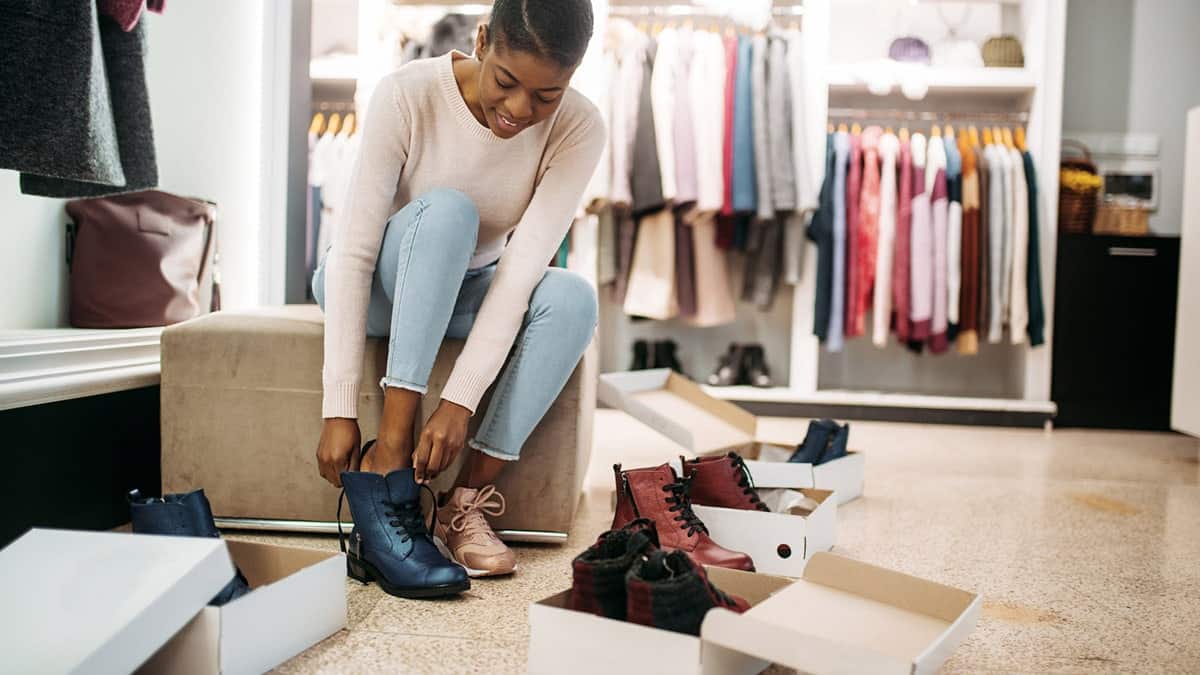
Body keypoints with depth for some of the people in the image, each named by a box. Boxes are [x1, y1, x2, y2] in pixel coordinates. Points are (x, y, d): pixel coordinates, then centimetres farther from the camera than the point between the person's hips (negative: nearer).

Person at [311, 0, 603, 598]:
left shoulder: (577, 128, -20)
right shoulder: (409, 94, -26)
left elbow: (521, 269, -27)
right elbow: (352, 251, -28)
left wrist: (460, 401, -36)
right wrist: (340, 410, -33)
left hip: (467, 295, 2)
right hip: (379, 286, -2)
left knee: (572, 298, -30)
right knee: (447, 209, -34)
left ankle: (465, 503, -26)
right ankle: (388, 458, -37)